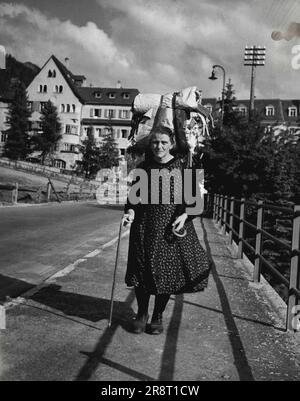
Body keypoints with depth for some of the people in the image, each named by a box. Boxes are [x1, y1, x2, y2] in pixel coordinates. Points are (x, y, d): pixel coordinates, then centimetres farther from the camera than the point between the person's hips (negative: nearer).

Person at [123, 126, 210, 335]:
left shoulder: (183, 167, -2)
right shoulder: (143, 168, 5)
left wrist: (185, 215, -17)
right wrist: (130, 211, -8)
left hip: (172, 227, -2)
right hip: (144, 226, 2)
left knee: (168, 270, 4)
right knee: (142, 268, 5)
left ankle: (158, 316, 24)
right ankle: (142, 313, 26)